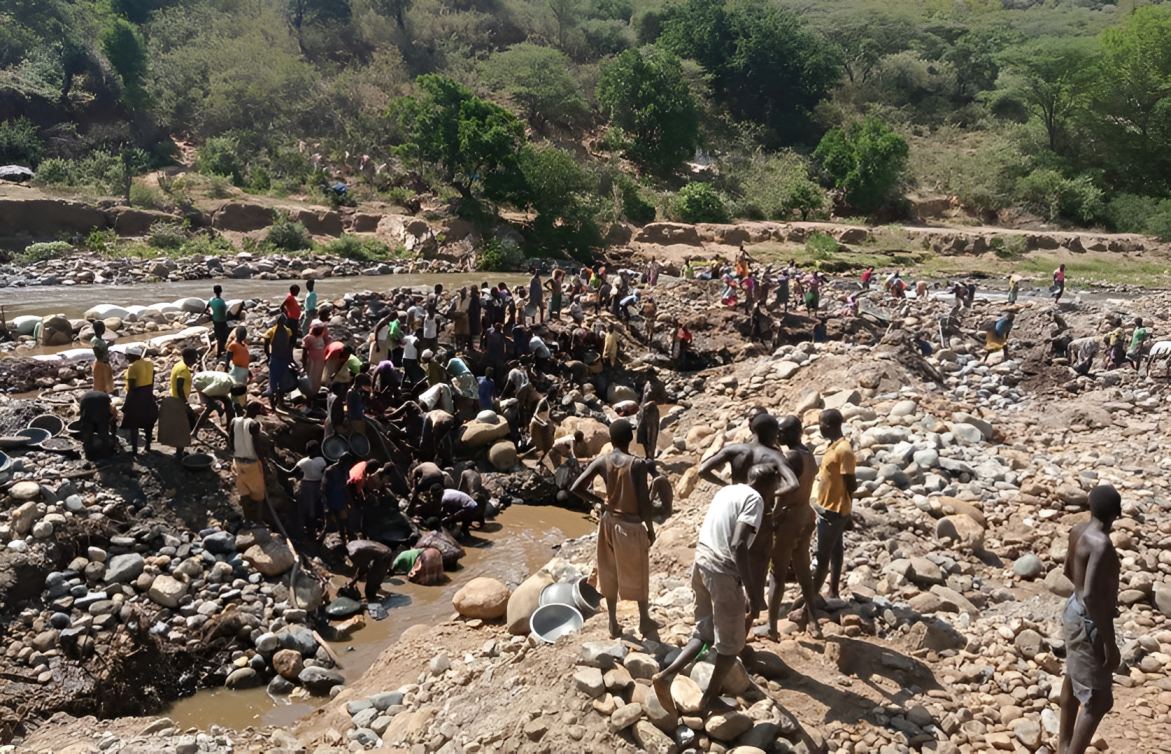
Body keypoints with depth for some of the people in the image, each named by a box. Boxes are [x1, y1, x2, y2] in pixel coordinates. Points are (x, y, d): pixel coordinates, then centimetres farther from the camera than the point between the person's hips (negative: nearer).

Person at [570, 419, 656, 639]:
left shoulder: (601, 461, -9)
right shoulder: (638, 464, -20)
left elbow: (576, 488, -12)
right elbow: (644, 503, -19)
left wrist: (598, 501, 3)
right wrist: (651, 529, -5)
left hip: (609, 522, 4)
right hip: (631, 525, -4)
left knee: (610, 574, 18)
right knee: (637, 575, 15)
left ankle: (613, 624, 29)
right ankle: (644, 621, 32)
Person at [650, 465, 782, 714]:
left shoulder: (727, 490, 16)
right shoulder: (754, 499, -10)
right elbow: (738, 546, -23)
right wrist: (752, 593, -21)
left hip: (701, 564, 8)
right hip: (722, 573, -8)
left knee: (704, 632, 21)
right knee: (731, 644, 12)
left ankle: (665, 676, 10)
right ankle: (709, 699, 23)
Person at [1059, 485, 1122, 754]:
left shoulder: (1079, 531, -1)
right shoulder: (1101, 544, -29)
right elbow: (1090, 597, -34)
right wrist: (1110, 643, -27)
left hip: (1075, 611, 10)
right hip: (1089, 623, -10)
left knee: (1074, 678, 25)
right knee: (1099, 700, -2)